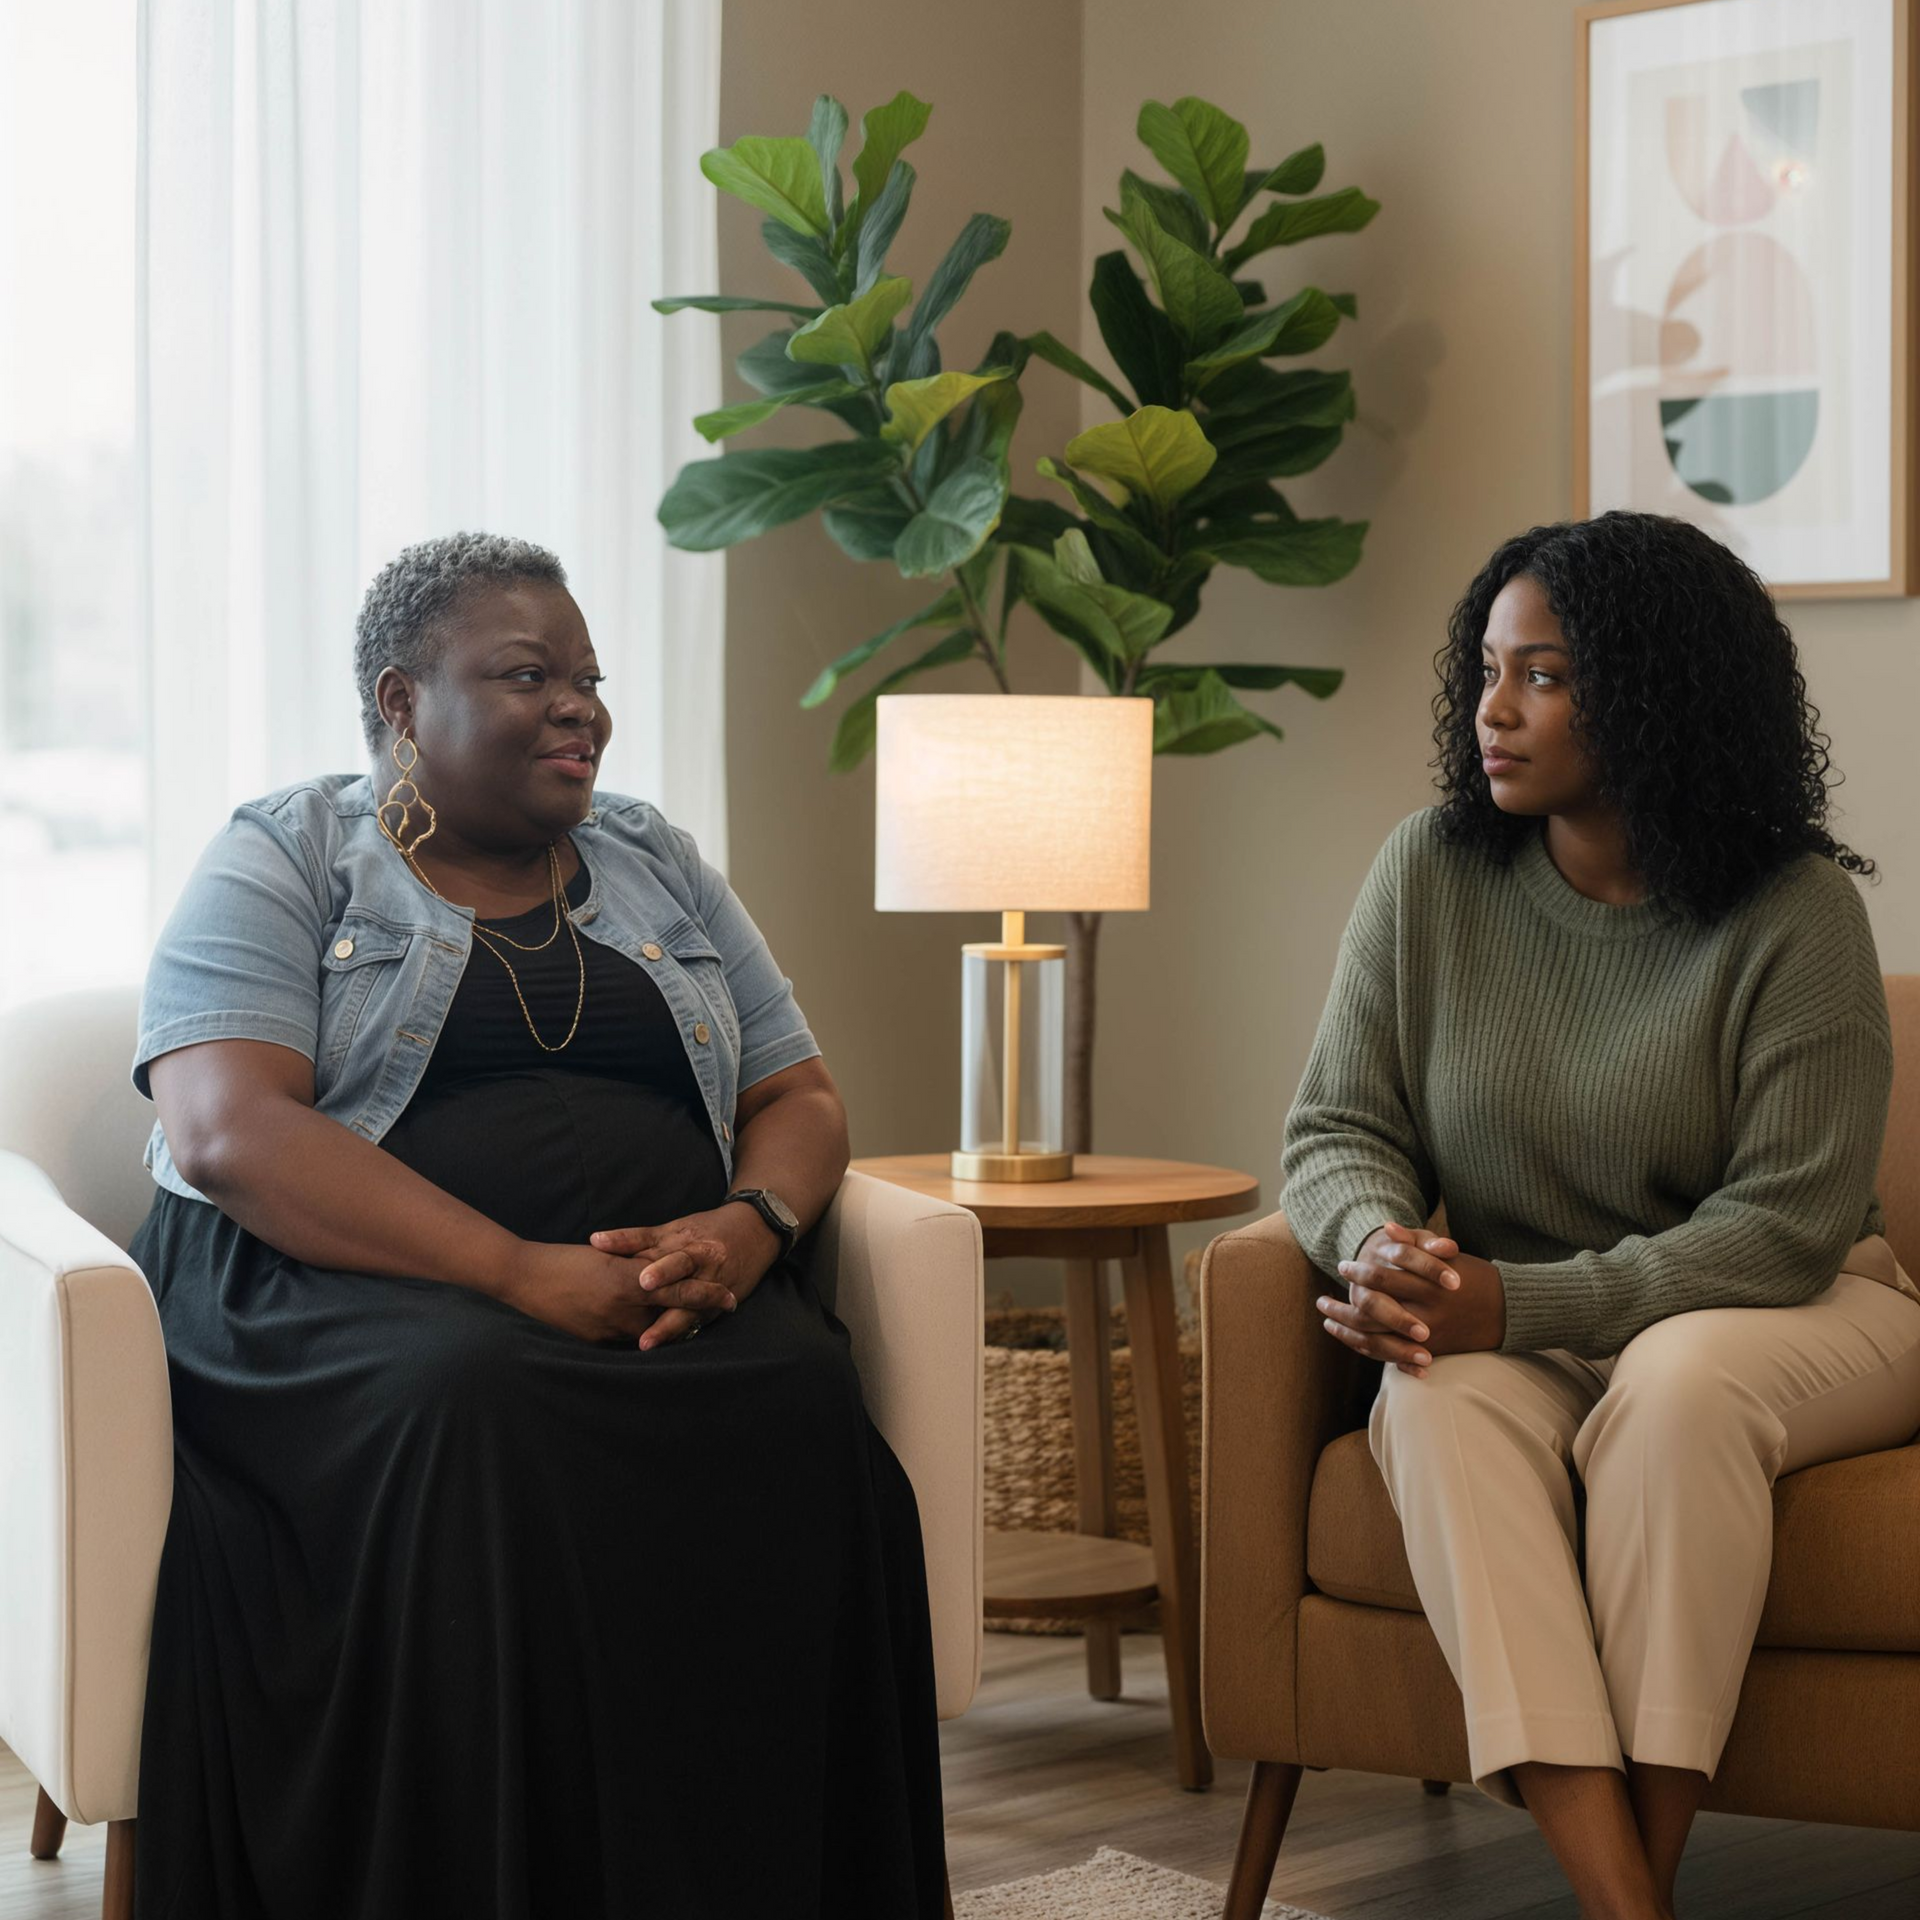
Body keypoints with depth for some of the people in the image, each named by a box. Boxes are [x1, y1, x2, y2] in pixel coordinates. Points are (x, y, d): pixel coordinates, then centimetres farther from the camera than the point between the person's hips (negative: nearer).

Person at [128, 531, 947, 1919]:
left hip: (674, 1288, 4)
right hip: (345, 1287, -3)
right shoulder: (284, 861, 5)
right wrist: (520, 1273, -21)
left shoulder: (659, 865, 21)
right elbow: (228, 1132, -11)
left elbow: (800, 1099, 19)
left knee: (803, 1397, -29)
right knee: (481, 1406, -38)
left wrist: (748, 1229, -8)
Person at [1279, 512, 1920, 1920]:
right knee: (1442, 1396, -32)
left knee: (1676, 1382, -37)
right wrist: (1383, 1245, -23)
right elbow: (1335, 1132, 2)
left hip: (1789, 1315, -2)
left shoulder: (1795, 912, -12)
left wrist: (1521, 1304, -27)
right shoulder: (1432, 875, 0)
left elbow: (1785, 1224, -17)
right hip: (1511, 1332, 3)